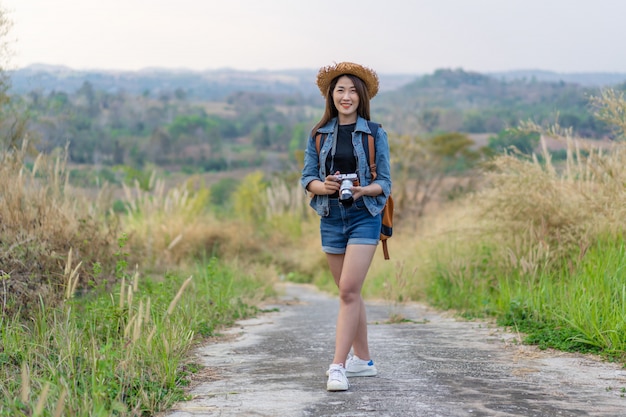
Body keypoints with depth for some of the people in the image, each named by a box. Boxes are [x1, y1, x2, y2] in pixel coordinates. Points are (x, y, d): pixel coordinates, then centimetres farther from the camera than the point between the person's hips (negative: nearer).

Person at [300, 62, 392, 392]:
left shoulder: (375, 134, -1)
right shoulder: (319, 134, 7)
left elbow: (384, 182, 0)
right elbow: (307, 177, 6)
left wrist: (363, 190, -21)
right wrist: (323, 186, -16)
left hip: (364, 217, -4)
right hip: (331, 218, 4)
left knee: (348, 290, -14)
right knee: (349, 292, 12)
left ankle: (338, 366, -16)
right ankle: (363, 359, 24)